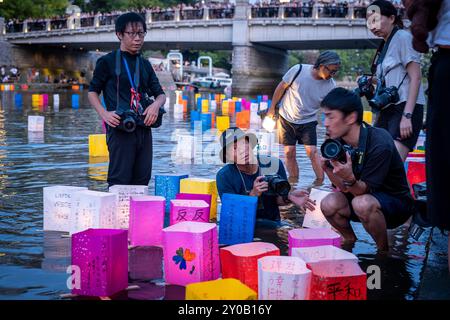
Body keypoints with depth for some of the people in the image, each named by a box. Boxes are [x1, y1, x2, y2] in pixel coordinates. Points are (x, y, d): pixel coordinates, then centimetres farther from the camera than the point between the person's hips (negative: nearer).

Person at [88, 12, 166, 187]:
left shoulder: (145, 65, 17)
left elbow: (160, 94, 17)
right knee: (119, 181, -6)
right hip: (120, 128, -5)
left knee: (142, 180, 7)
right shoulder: (107, 62, 1)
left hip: (144, 128, 6)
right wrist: (104, 114, -13)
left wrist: (156, 104, -7)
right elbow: (92, 92, 4)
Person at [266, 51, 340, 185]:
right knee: (289, 152, 3)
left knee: (312, 151, -13)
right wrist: (272, 108, -2)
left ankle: (320, 181, -2)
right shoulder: (298, 70, -21)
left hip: (308, 121, 1)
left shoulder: (330, 85, -13)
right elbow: (281, 87, -8)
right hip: (286, 118, -1)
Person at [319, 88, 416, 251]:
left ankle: (384, 251, -9)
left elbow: (363, 190, -25)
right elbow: (344, 188, -7)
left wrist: (350, 179, -46)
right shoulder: (337, 142, -7)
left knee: (362, 203, -35)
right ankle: (350, 240, 9)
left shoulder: (380, 144, -27)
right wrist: (327, 169, -25)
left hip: (397, 202, -6)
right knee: (329, 204, -21)